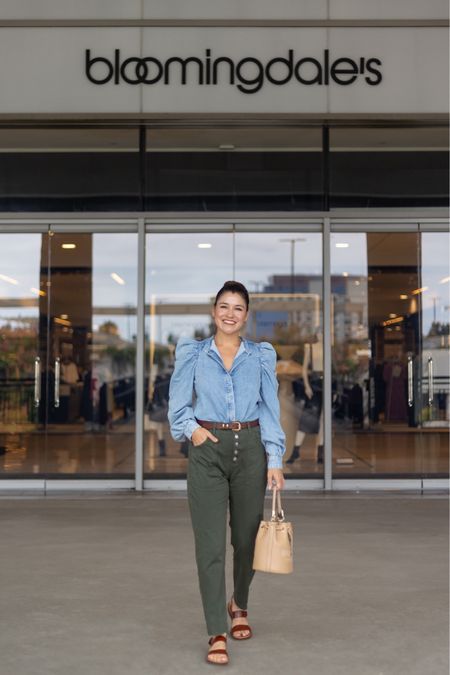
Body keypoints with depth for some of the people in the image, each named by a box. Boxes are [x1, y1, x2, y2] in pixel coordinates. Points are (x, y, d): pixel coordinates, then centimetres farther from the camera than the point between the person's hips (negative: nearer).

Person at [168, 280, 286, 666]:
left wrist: (275, 460, -5)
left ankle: (239, 606, 39)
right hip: (208, 450, -1)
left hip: (250, 449, 1)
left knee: (246, 537, 13)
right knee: (210, 543, -6)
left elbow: (270, 410, 3)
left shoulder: (261, 356, 6)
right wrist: (191, 428, -12)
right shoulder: (192, 354, 5)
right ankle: (217, 634, 0)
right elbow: (178, 404, 8)